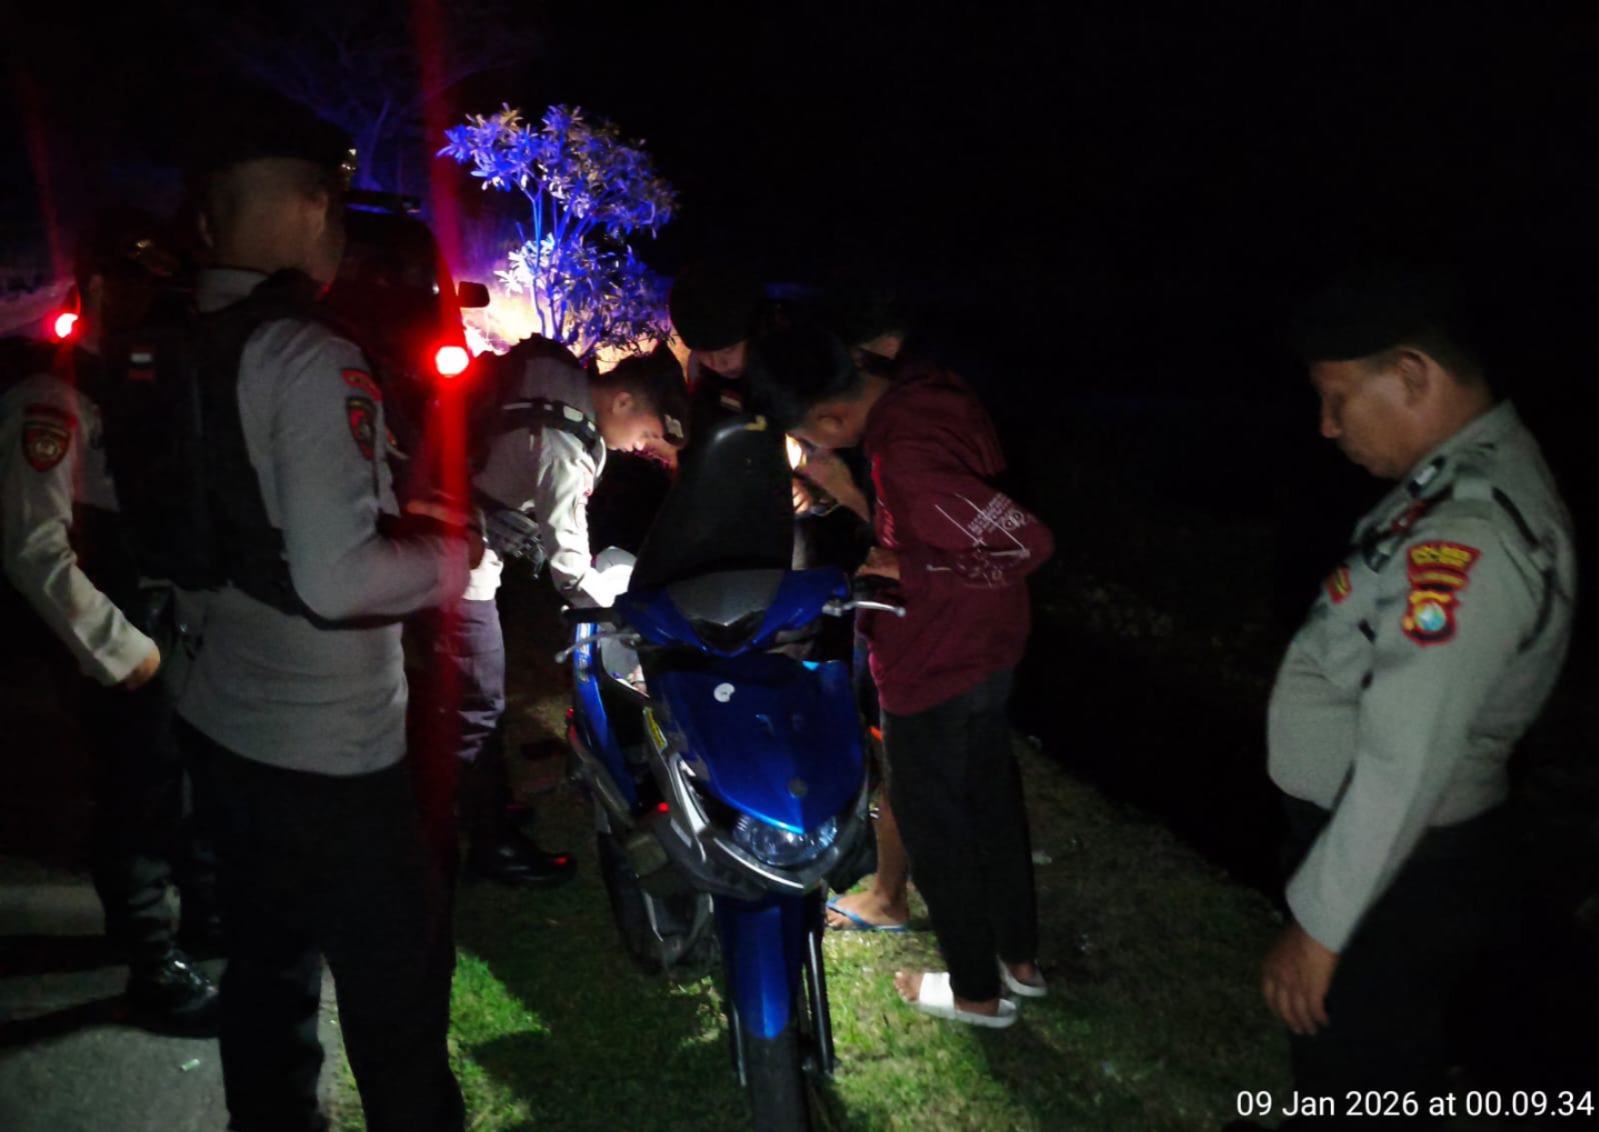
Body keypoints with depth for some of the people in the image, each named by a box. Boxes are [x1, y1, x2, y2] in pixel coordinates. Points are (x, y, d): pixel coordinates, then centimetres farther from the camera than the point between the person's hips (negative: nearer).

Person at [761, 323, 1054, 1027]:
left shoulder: (905, 457, -33)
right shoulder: (925, 386, -6)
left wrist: (909, 568, -24)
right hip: (991, 646, 9)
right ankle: (1020, 957, 42)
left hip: (933, 666, -9)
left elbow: (1026, 543, -32)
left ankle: (977, 992, 31)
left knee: (934, 826, 12)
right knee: (991, 800, 23)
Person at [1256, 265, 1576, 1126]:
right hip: (1365, 830, 9)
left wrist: (1319, 925, -19)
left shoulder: (1468, 535, -30)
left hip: (1397, 868, -9)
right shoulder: (1475, 473, 2)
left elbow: (1406, 766, -28)